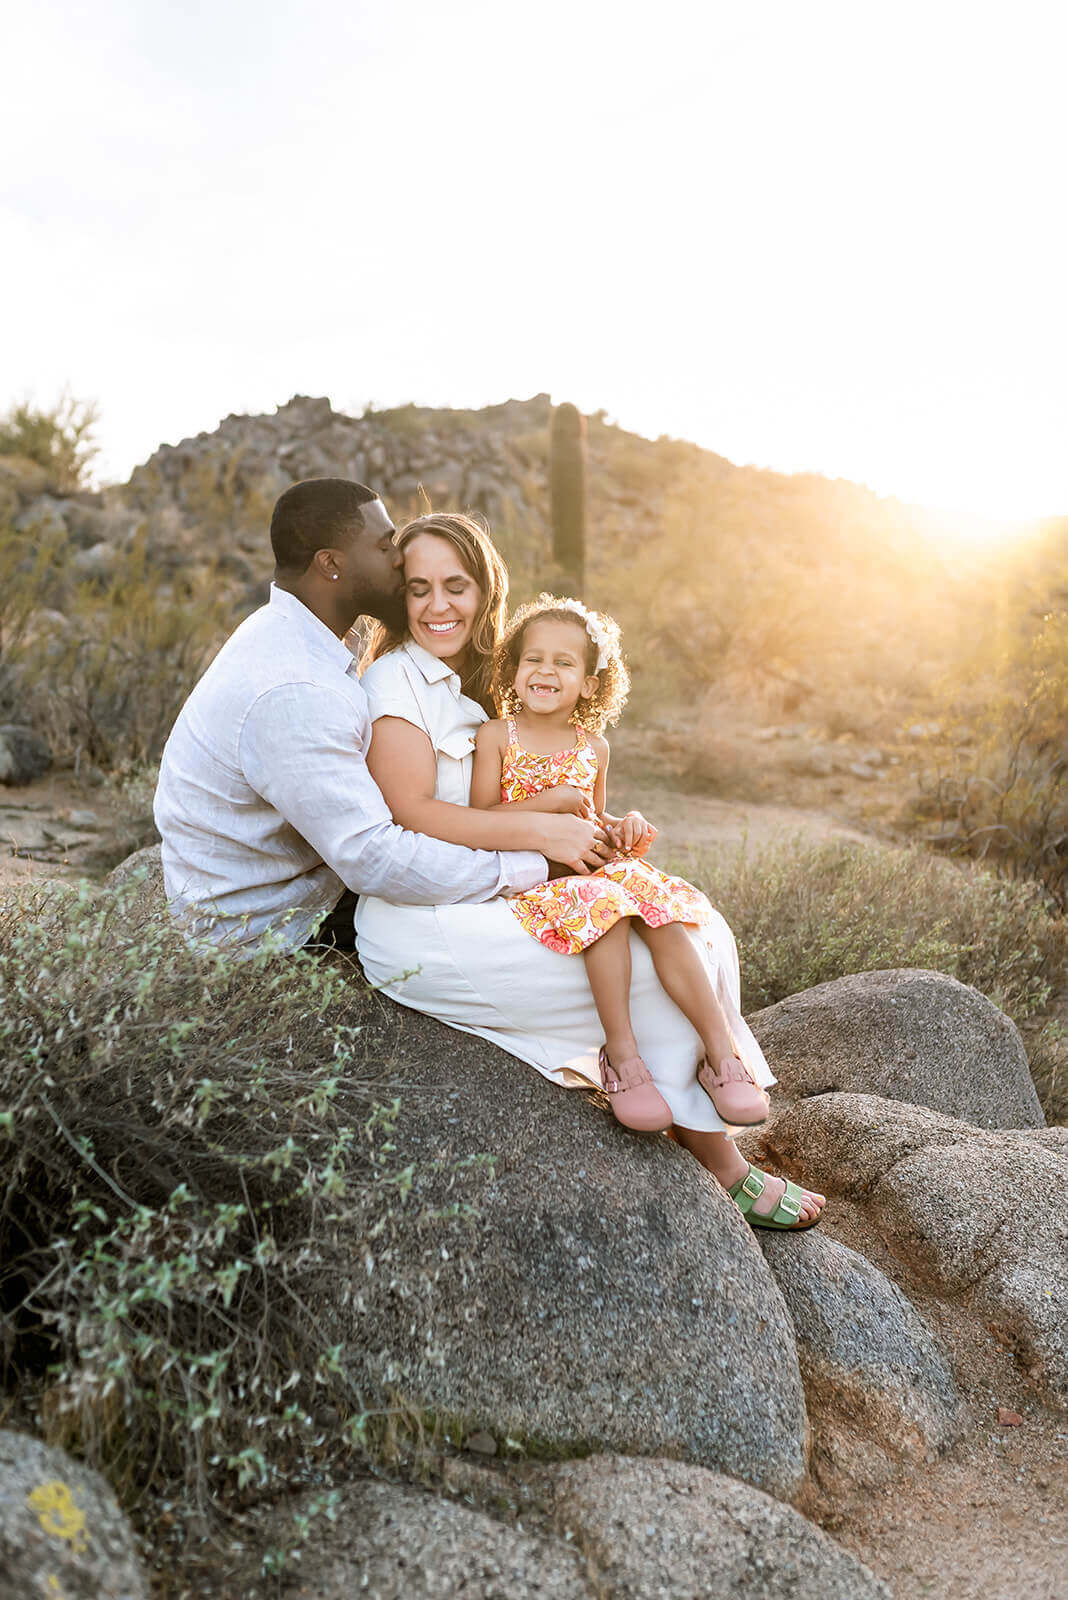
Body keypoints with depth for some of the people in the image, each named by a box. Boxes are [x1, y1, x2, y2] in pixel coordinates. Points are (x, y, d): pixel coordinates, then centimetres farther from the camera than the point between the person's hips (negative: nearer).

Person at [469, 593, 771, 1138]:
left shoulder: (593, 745, 14)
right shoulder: (496, 736, 2)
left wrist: (626, 826, 1)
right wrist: (543, 804, -16)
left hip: (596, 866, 4)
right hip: (529, 876, -4)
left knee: (663, 916, -25)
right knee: (602, 904, -35)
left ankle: (721, 1052, -21)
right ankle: (621, 1052, -28)